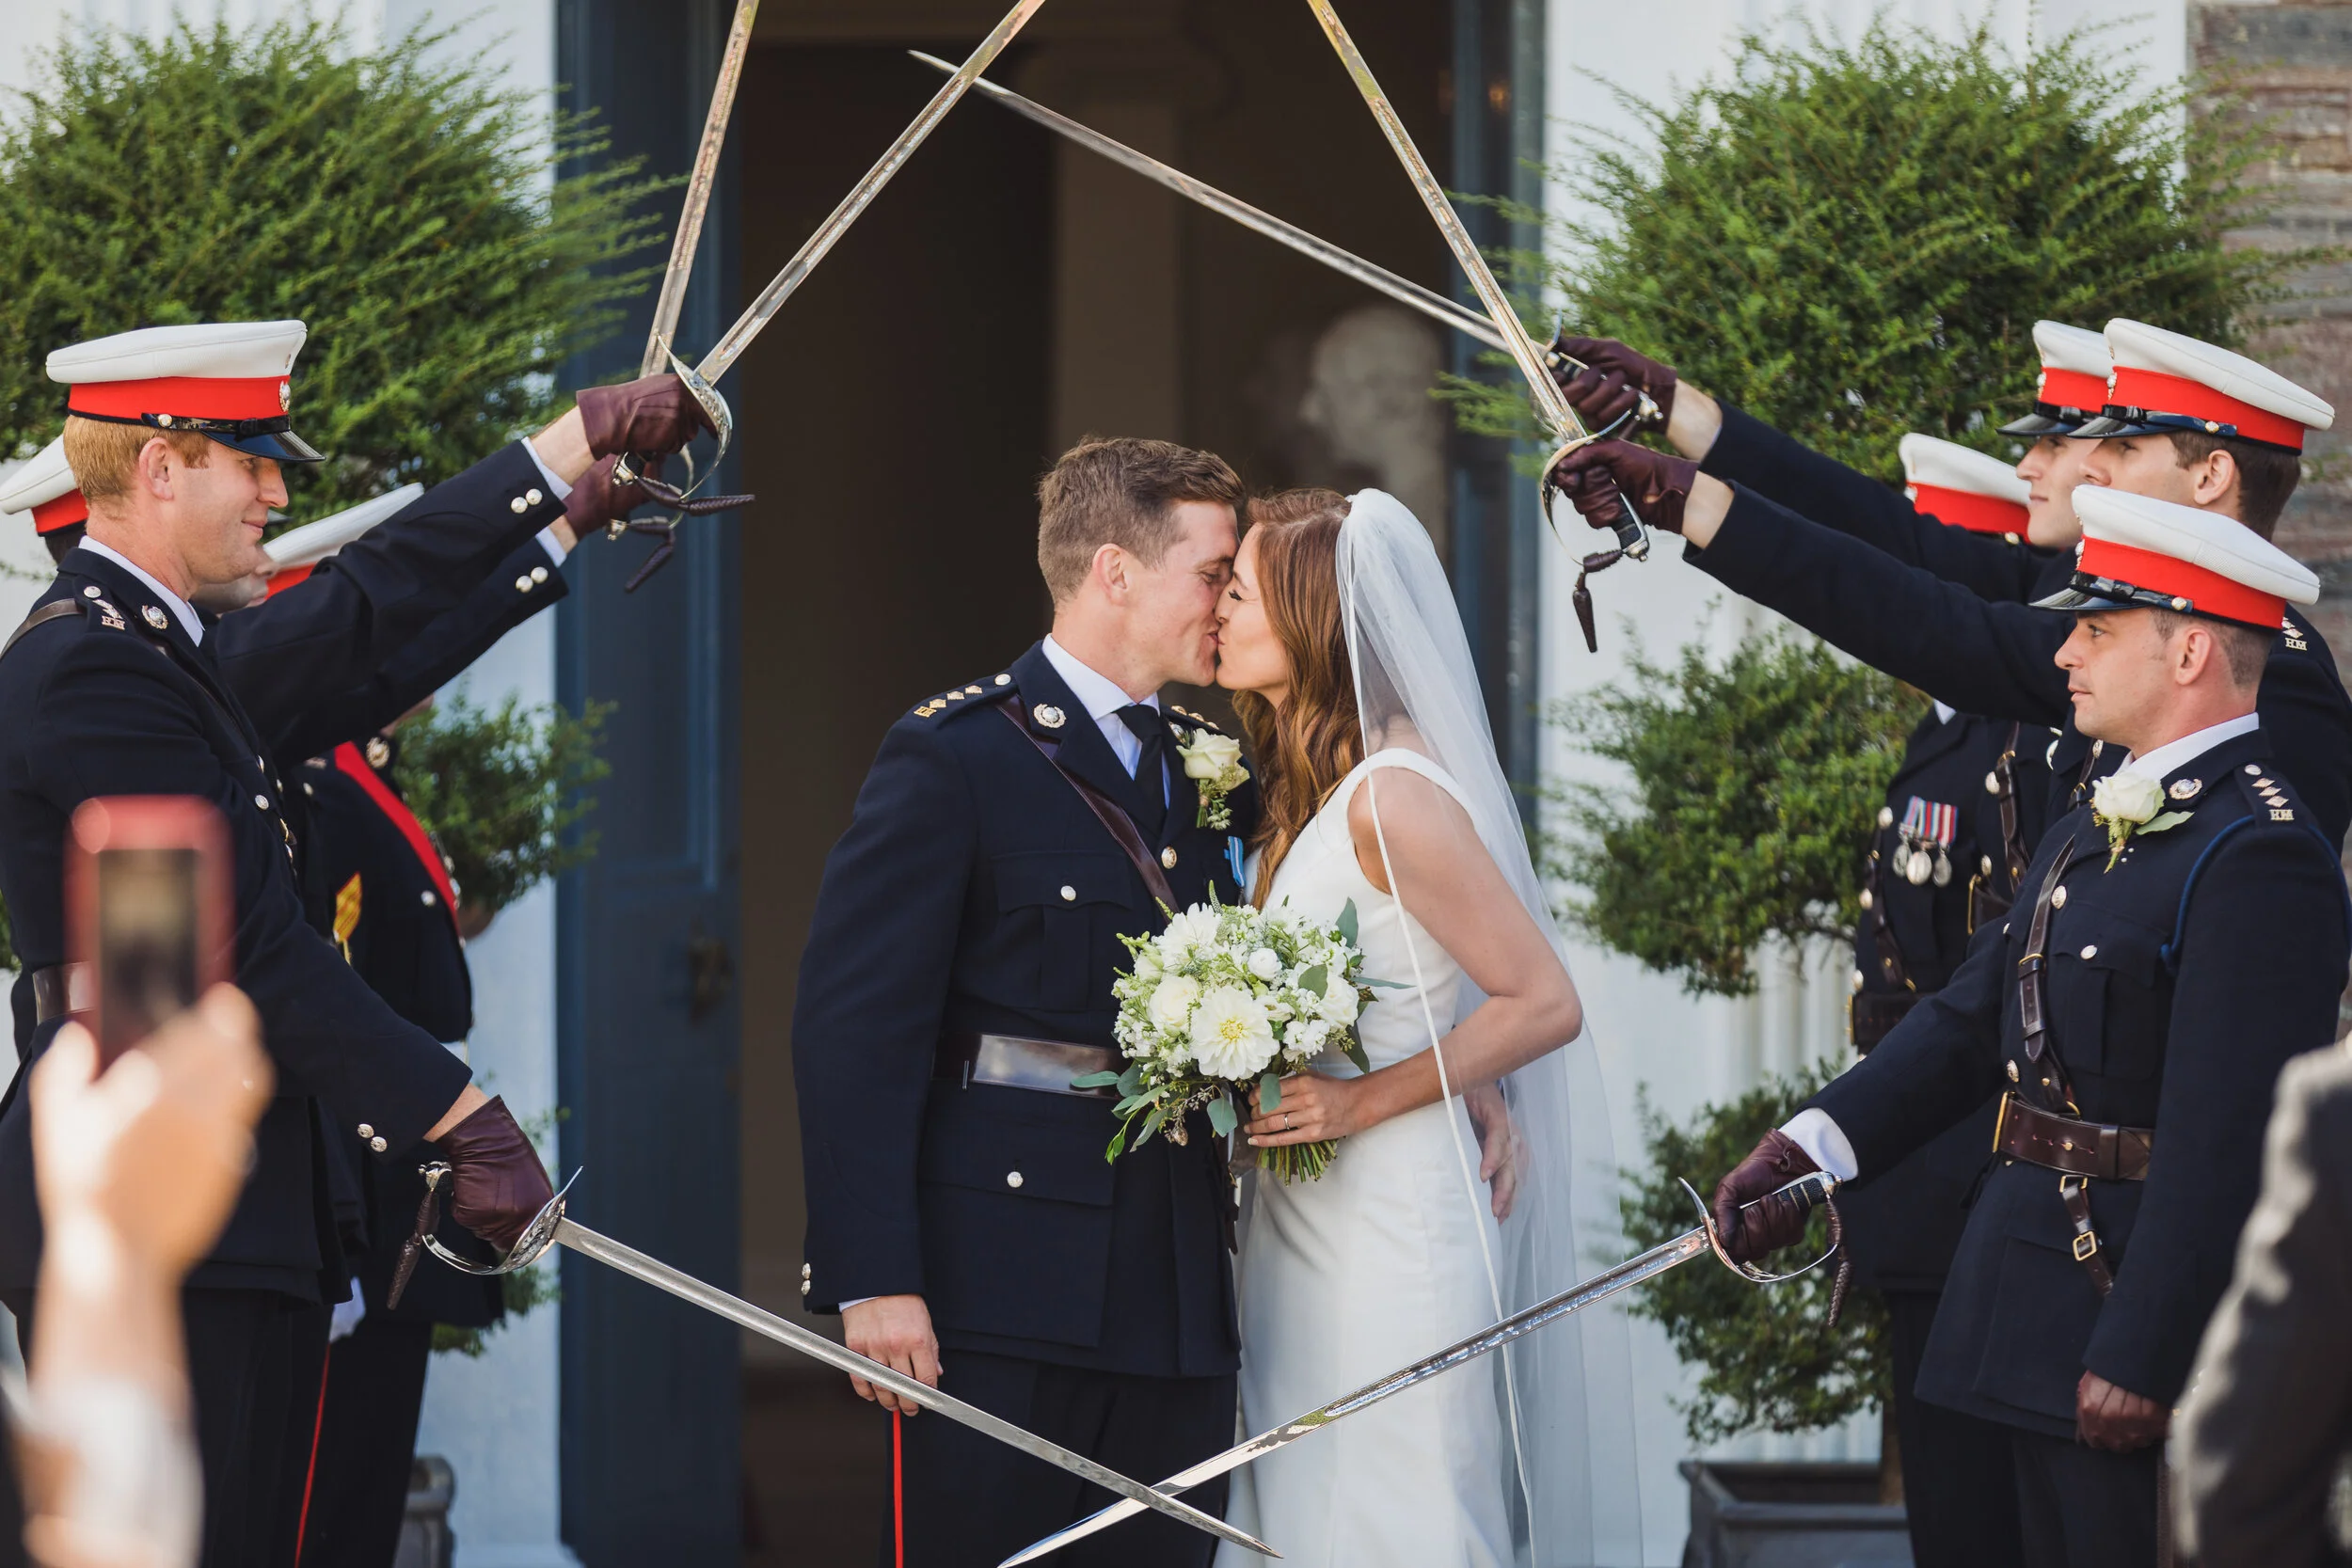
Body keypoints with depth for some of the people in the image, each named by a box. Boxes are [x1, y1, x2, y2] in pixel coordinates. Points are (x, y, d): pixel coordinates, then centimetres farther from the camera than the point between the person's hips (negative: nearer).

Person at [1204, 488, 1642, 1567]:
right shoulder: (1310, 792, 12)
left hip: (1390, 1225, -9)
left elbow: (1544, 1004, -17)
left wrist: (1360, 1102, -17)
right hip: (1309, 1230, 9)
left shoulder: (1391, 798, -16)